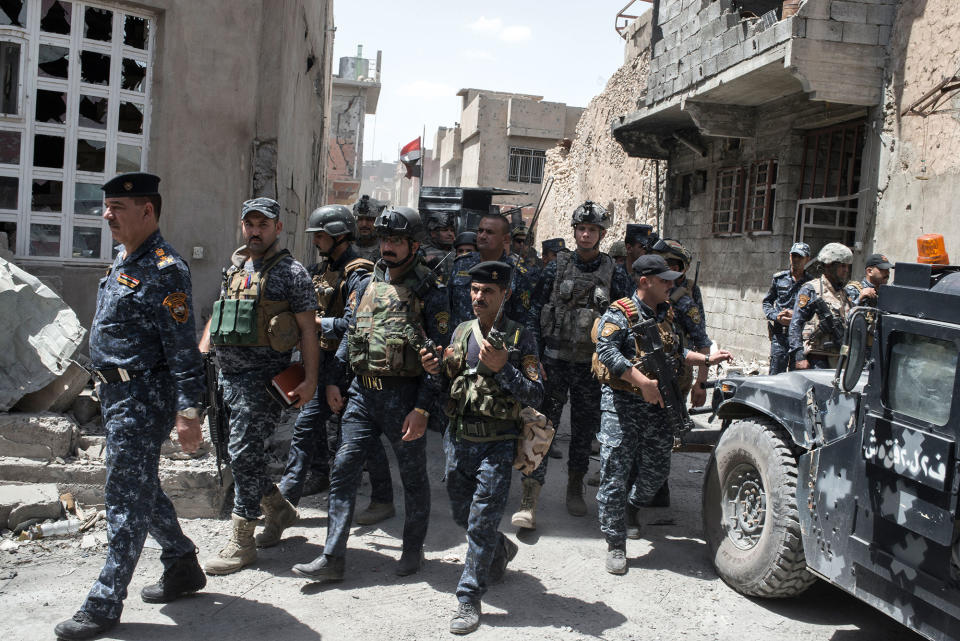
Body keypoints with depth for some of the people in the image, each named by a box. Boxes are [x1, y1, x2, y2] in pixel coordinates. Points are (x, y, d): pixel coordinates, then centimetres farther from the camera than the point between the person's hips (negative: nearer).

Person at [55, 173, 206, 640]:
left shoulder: (164, 268, -16)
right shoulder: (123, 262, 14)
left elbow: (183, 347, -21)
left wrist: (189, 411, -23)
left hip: (142, 399, -10)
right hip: (116, 393, 10)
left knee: (127, 497, -1)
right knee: (140, 489, 18)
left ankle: (105, 603, 9)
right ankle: (183, 567, 32)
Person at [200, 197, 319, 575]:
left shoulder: (290, 272, -5)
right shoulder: (234, 267, 16)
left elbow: (308, 328, -8)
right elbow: (217, 315, 25)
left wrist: (310, 379, -15)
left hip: (264, 374, -7)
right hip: (226, 373, 8)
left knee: (244, 451, -9)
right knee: (239, 450, 13)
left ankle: (241, 542, 2)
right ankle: (279, 509, 34)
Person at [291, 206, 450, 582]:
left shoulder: (429, 292, -7)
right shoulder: (369, 284, 11)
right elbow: (350, 334, 18)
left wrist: (422, 408, -16)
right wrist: (333, 381, 11)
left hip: (403, 395, -5)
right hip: (362, 392, 5)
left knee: (413, 476, 10)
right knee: (344, 468, 2)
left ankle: (413, 549, 28)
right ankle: (332, 558, 9)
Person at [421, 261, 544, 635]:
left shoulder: (519, 339, -8)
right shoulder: (461, 332, 6)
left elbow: (535, 396, -13)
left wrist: (502, 368, -25)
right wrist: (435, 370, -5)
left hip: (496, 446, -5)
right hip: (457, 439, 6)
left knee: (482, 523, -3)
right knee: (462, 516, 19)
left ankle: (469, 599, 12)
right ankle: (502, 551, 47)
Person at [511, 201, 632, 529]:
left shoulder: (613, 272, 3)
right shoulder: (557, 267, 2)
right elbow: (535, 312, 2)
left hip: (592, 363, 1)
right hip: (555, 360, -1)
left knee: (584, 428, 11)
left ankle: (575, 489, 31)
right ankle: (529, 500, -6)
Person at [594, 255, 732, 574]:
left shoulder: (667, 314, 14)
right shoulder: (620, 314, -9)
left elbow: (676, 352, 26)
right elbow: (607, 351, -23)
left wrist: (707, 359, 12)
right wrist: (643, 383, -28)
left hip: (659, 407, 7)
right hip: (623, 405, -7)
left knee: (656, 471, 15)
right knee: (615, 474, -4)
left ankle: (632, 508, 44)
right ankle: (616, 545, 6)